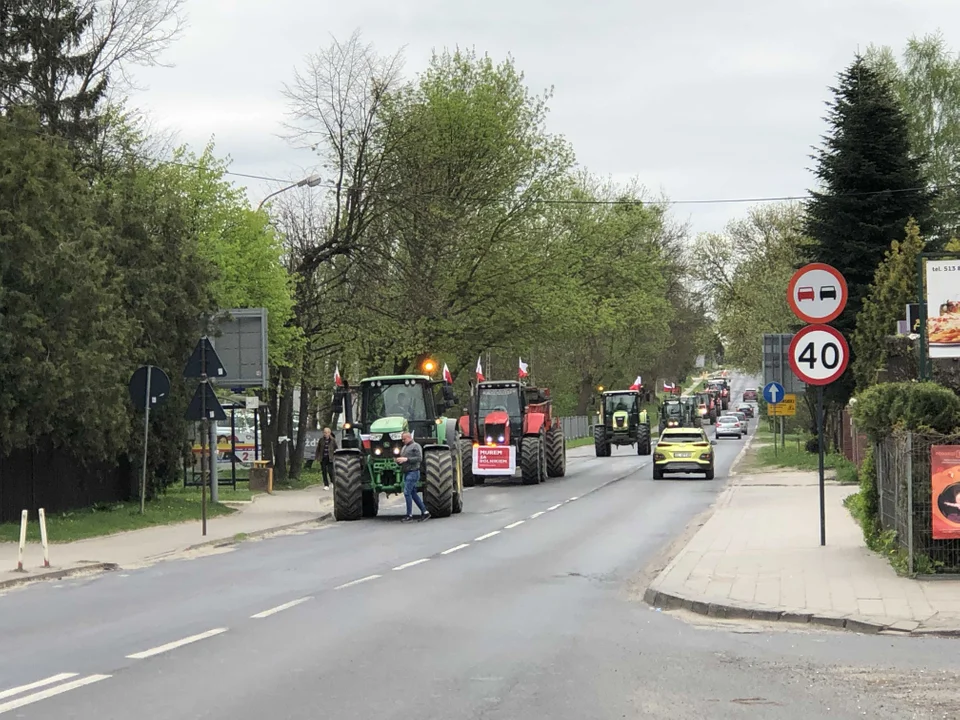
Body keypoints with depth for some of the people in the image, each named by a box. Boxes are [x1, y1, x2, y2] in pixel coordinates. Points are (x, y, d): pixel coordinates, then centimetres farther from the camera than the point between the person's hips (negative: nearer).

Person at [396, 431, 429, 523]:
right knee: (413, 493, 8)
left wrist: (406, 459, -21)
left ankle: (409, 515, -9)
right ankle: (425, 512, 13)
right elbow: (403, 459, 28)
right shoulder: (404, 447, 19)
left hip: (413, 472, -9)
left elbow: (419, 458, -16)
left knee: (407, 492, -13)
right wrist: (399, 460, 4)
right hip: (406, 473, 9)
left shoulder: (416, 446, -6)